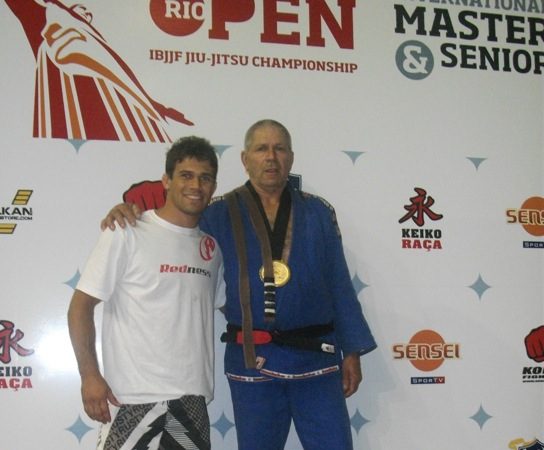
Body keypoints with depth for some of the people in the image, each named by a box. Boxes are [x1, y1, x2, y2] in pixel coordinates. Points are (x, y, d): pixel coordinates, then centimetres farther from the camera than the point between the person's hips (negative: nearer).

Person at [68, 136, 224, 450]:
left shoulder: (212, 246, 10)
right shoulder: (127, 233, -7)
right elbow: (81, 306, -6)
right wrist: (90, 376, -13)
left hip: (192, 398, 6)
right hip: (134, 397, -5)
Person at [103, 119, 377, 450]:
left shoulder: (318, 212, 6)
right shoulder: (222, 214, 3)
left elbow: (340, 285, 7)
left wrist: (352, 351, 5)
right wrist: (132, 205, -11)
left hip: (316, 356, 1)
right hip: (252, 360, 0)